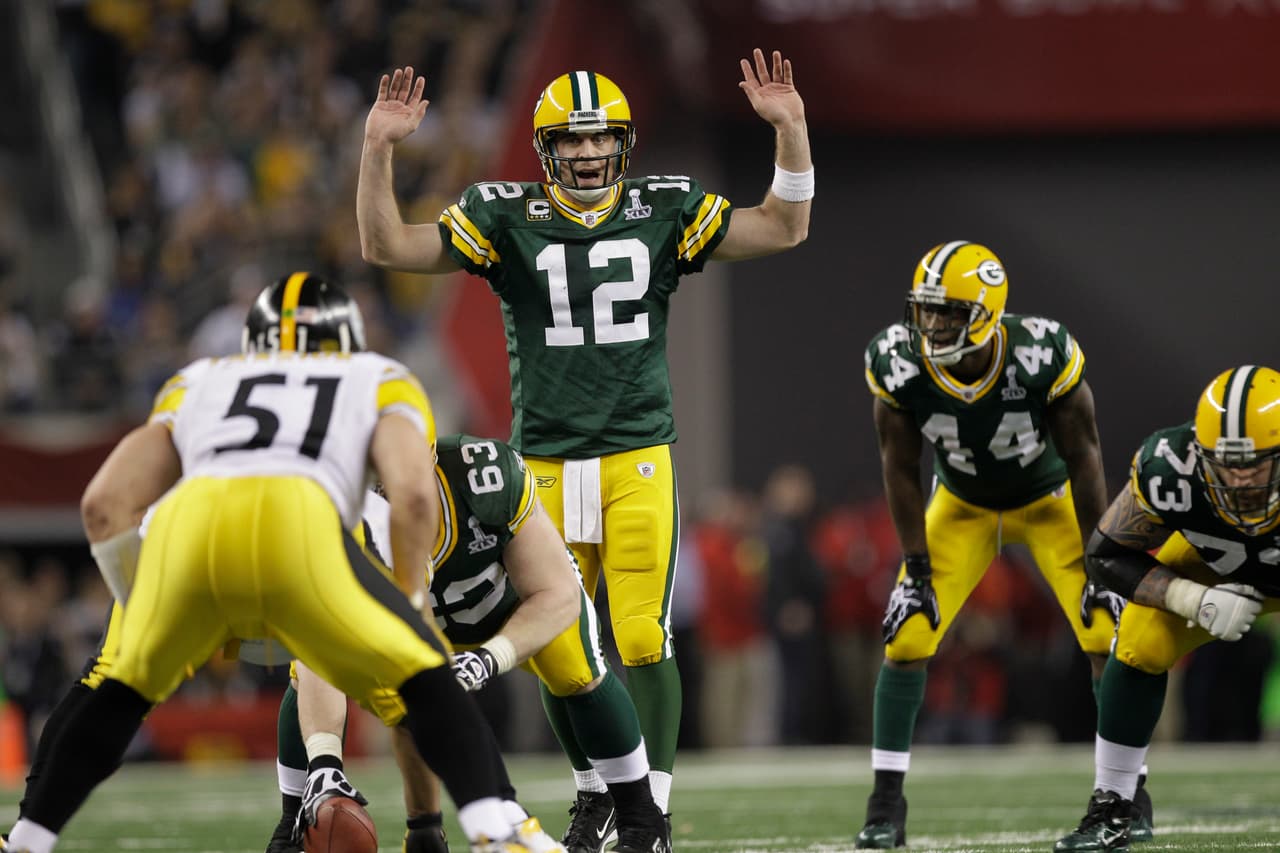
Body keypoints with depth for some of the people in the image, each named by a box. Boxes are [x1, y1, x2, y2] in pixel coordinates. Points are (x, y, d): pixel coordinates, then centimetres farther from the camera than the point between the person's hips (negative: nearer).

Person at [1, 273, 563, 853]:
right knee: (426, 684, 11)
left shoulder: (197, 385, 40)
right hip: (298, 522, -3)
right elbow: (414, 493, 12)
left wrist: (144, 615, 36)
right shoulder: (378, 382, 33)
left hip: (185, 522, 3)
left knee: (124, 691, 28)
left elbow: (105, 504, 26)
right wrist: (410, 597, 26)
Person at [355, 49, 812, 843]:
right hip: (547, 467, 1)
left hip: (638, 460, -1)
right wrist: (379, 148, -15)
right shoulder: (507, 220, 1)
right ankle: (595, 789, 27)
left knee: (643, 640, -9)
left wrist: (790, 129, -8)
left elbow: (783, 229, 4)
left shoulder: (664, 212, 3)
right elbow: (387, 247, -3)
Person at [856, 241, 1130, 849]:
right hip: (963, 507, 2)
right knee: (906, 640, -10)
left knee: (1109, 635, -12)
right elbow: (901, 467, -13)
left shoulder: (1044, 356, -33)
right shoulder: (897, 363, -27)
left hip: (1051, 501, -2)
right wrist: (916, 567, -13)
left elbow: (1083, 457, -20)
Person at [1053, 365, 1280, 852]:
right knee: (1142, 645, -16)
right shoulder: (1170, 470, -37)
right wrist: (1195, 601, -33)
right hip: (1215, 565, 1)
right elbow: (1105, 555, -21)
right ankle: (1110, 811, -2)